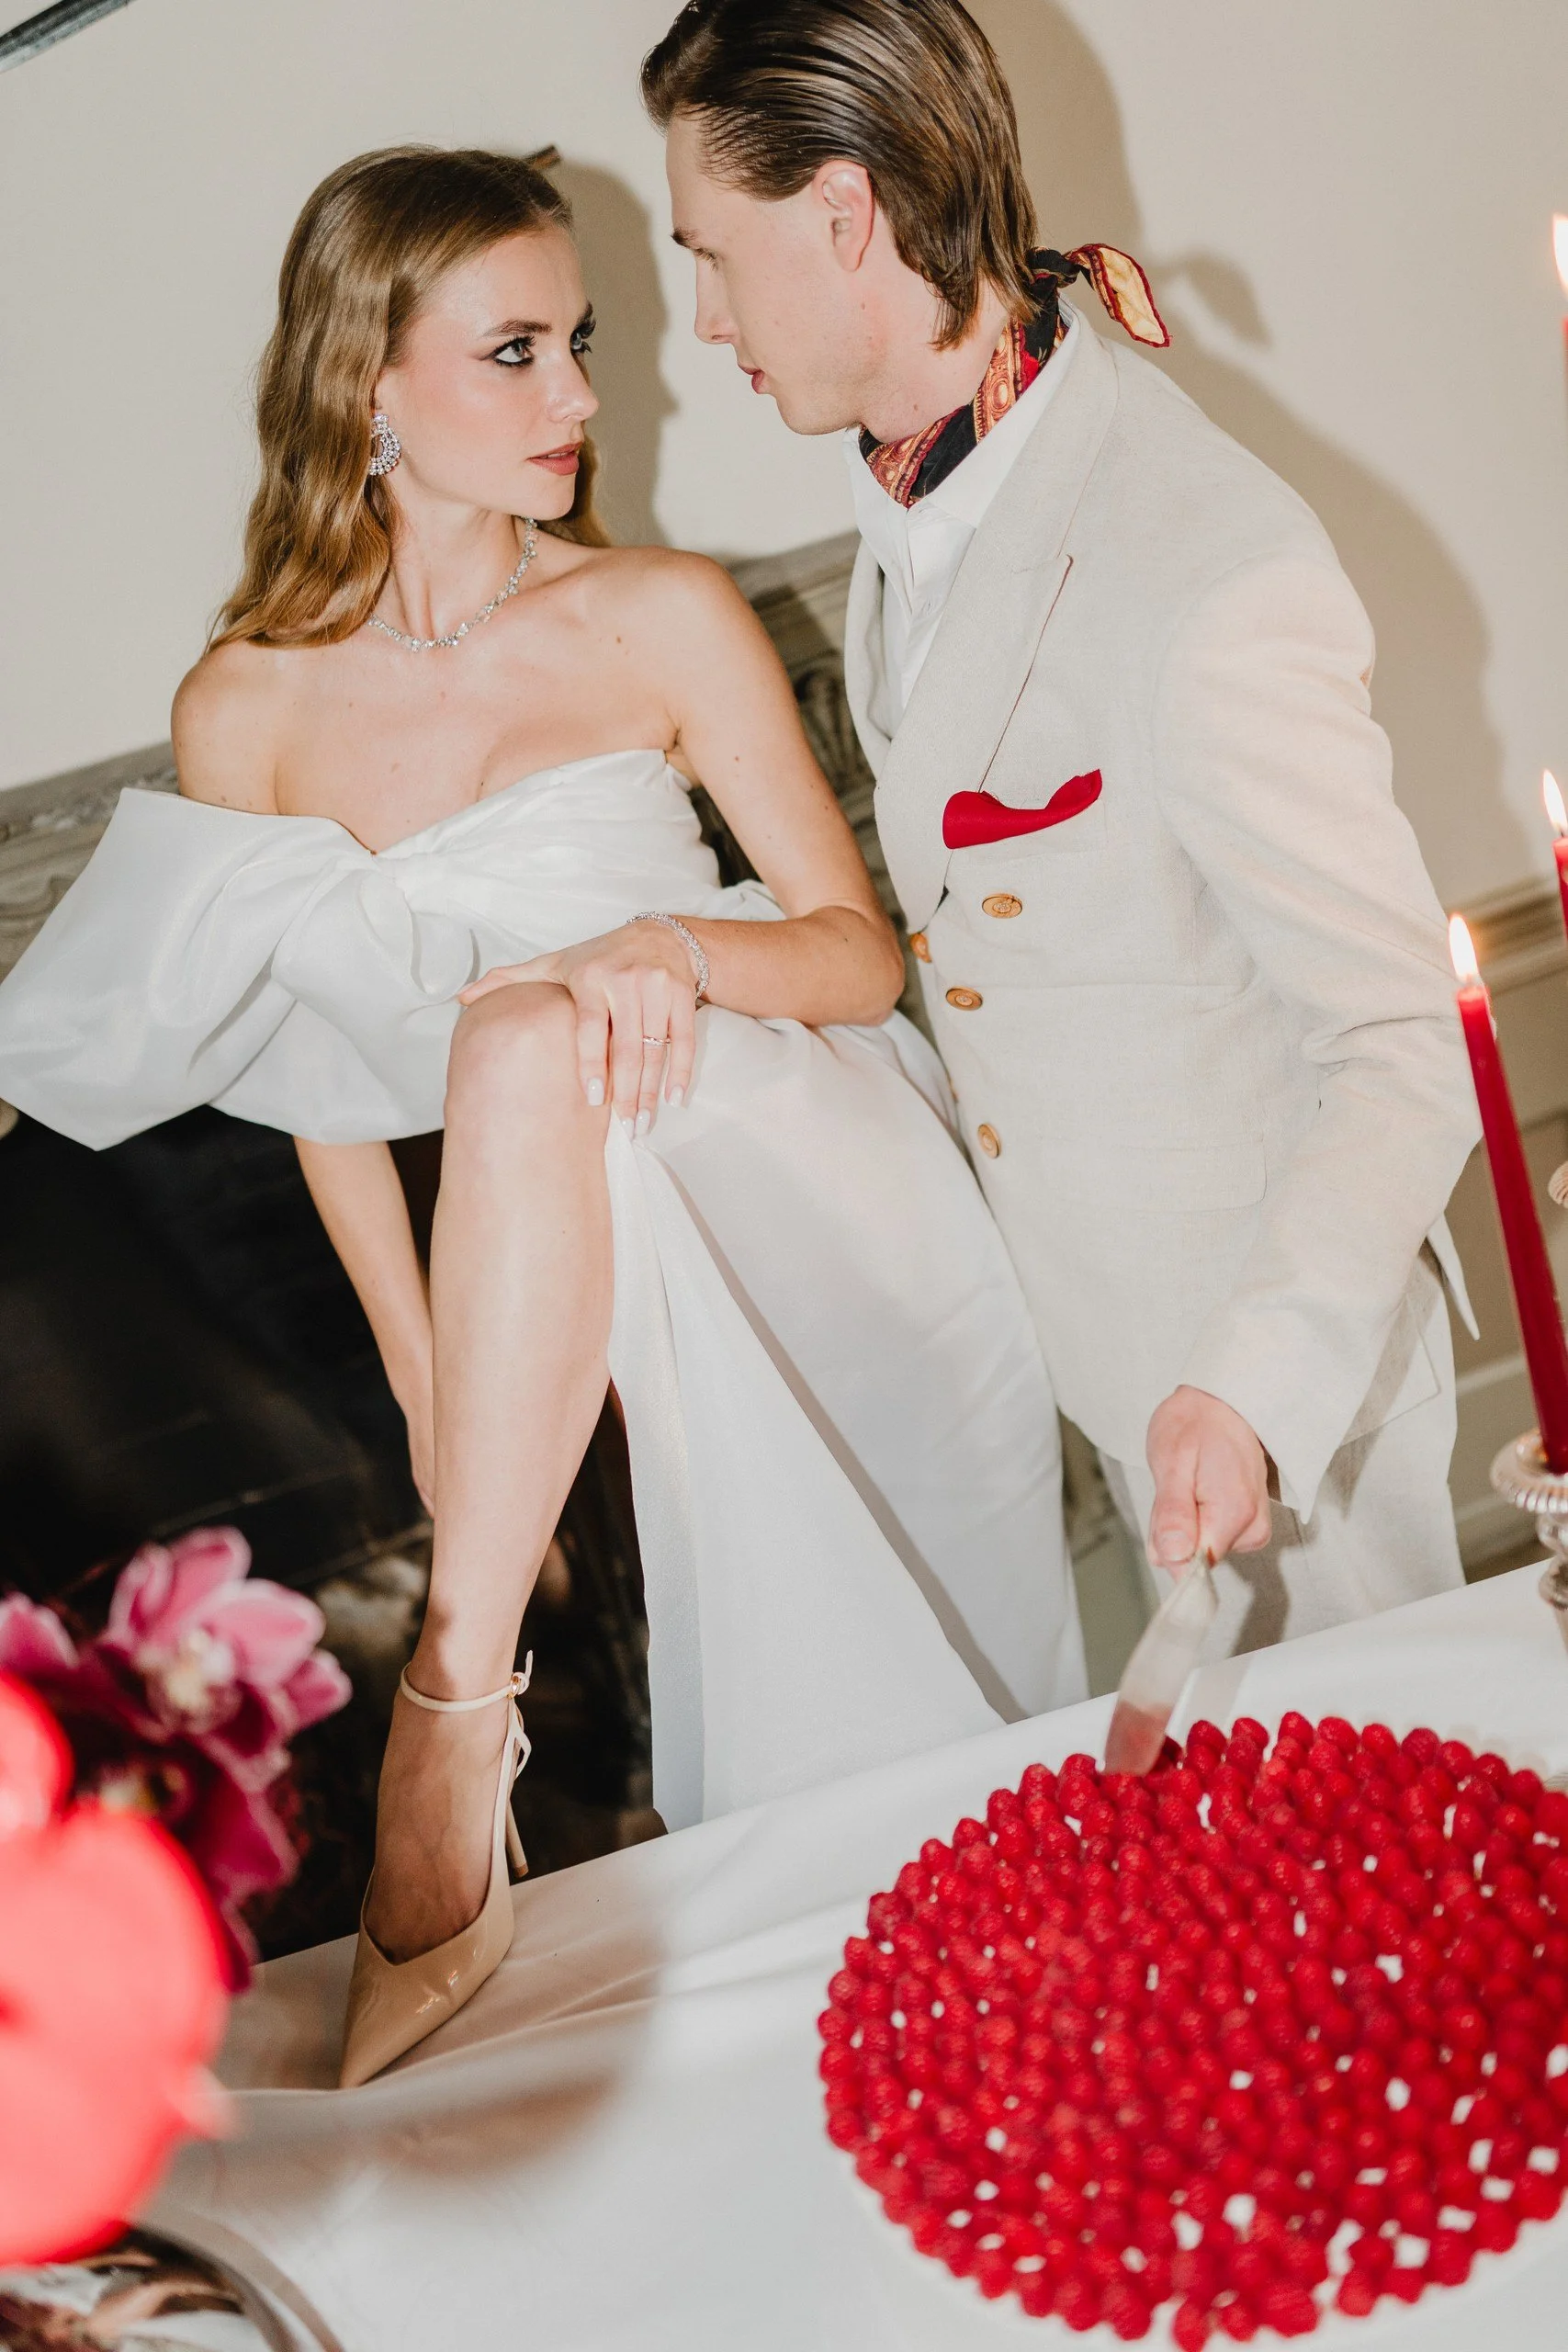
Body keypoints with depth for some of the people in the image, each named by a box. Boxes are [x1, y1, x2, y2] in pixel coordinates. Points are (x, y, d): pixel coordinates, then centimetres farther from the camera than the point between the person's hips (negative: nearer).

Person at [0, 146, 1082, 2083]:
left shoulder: (666, 619, -1)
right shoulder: (245, 713, 1)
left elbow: (866, 954, 1)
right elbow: (328, 1101, 6)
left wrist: (674, 945, -22)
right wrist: (442, 1417, 2)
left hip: (835, 1221, -2)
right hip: (617, 1286, 2)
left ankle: (451, 1721, -30)